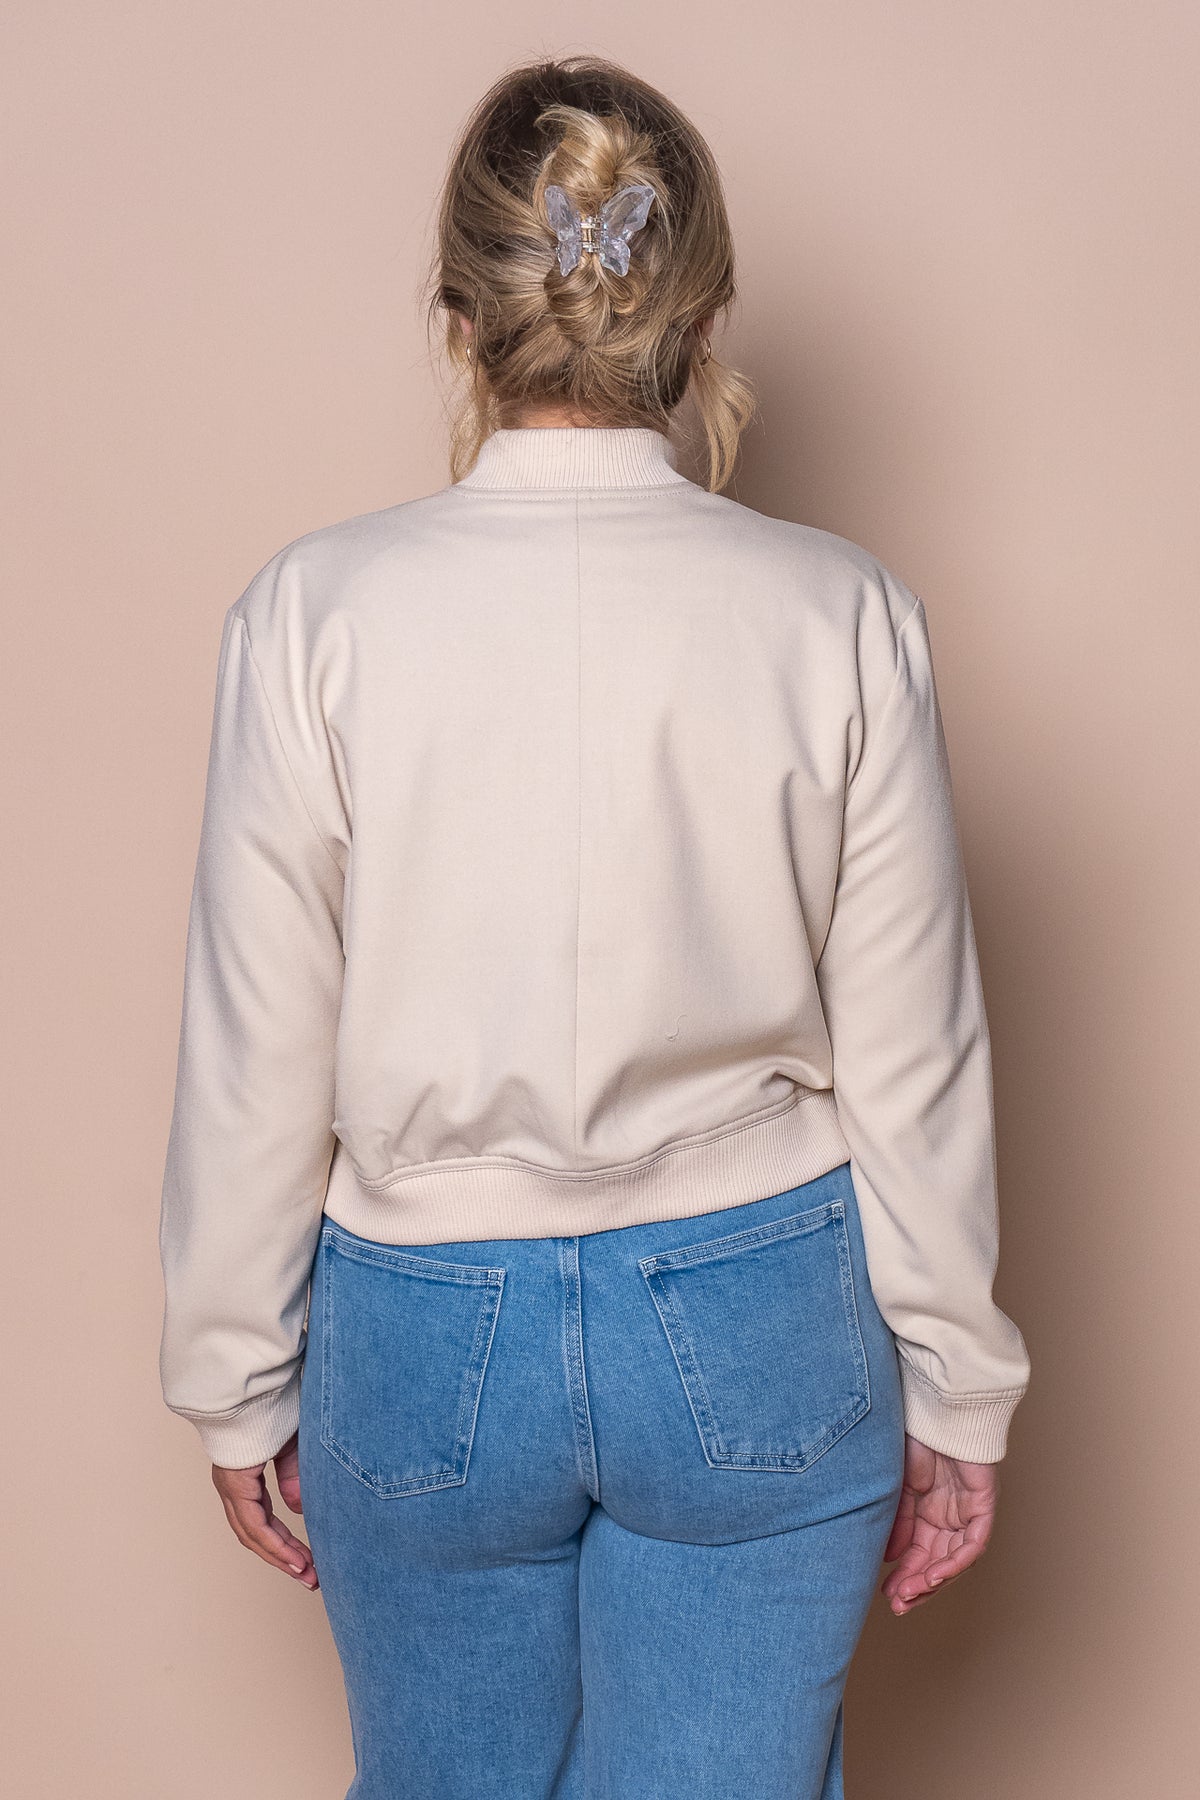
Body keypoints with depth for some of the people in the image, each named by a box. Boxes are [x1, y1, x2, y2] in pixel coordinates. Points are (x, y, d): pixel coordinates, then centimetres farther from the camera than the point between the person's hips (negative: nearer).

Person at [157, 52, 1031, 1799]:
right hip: (759, 1330, 0)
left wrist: (240, 1382, 7)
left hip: (429, 1337, 1)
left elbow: (257, 1060, -8)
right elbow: (913, 1056, -6)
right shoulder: (844, 615, -12)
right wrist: (954, 1394, 7)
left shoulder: (317, 611, -14)